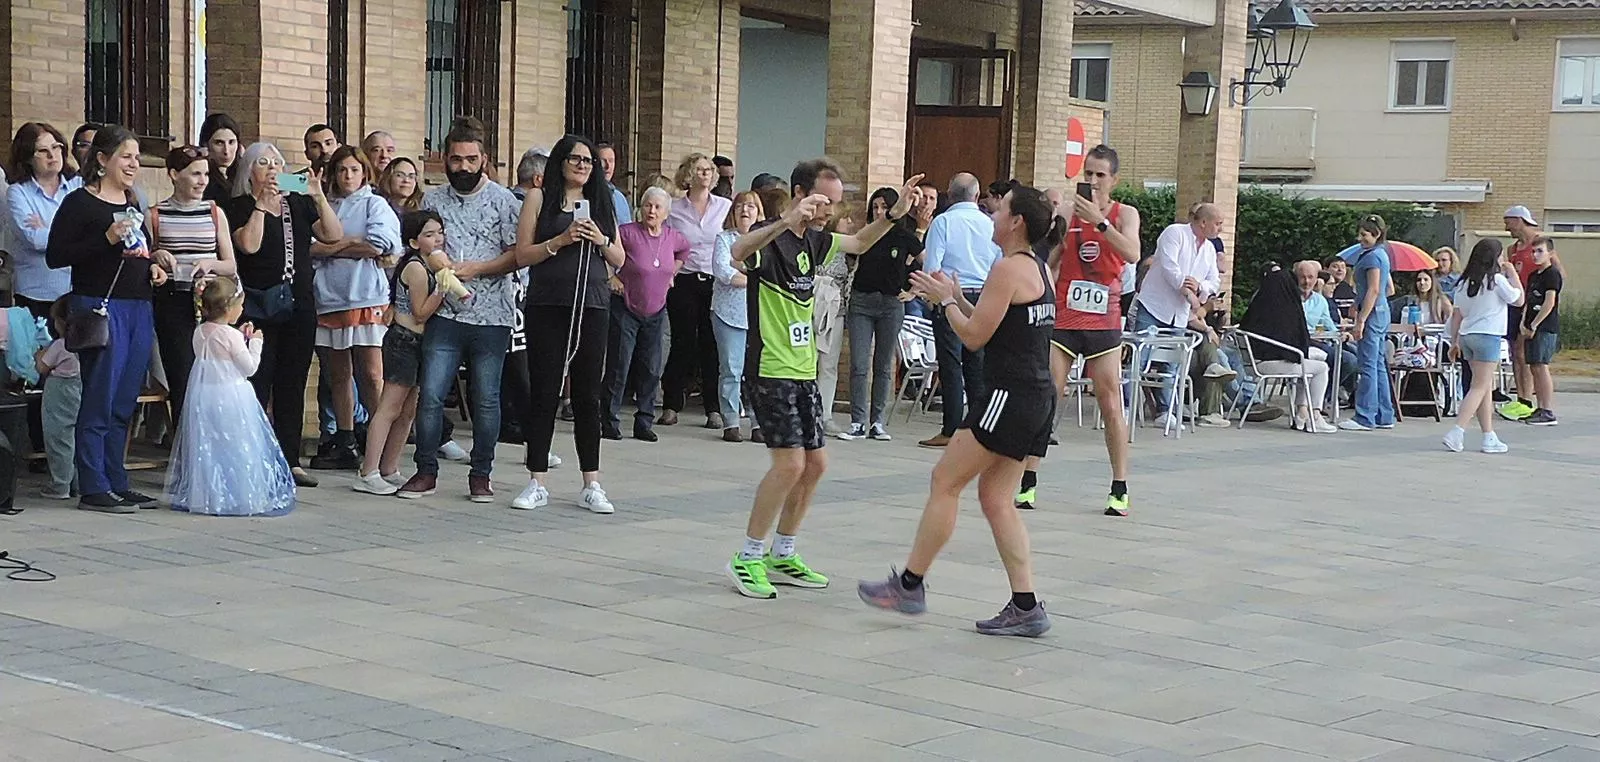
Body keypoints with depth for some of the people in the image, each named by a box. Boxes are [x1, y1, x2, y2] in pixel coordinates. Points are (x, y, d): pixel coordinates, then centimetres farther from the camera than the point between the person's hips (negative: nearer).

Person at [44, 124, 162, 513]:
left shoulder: (132, 204, 17)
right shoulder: (80, 202, -6)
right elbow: (55, 256, -12)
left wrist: (152, 266, 10)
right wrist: (107, 239, -20)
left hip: (138, 307, 8)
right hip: (100, 306, -8)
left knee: (124, 405, 10)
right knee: (99, 402, -6)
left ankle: (116, 483, 17)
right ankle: (93, 489, -2)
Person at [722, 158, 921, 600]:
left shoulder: (814, 240, 12)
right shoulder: (771, 238, -14)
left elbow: (859, 243, 31)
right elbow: (738, 252, -39)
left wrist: (894, 215, 14)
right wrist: (788, 220, -54)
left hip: (803, 371, 9)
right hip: (771, 369, -9)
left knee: (814, 463, 9)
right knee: (790, 462, -16)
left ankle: (782, 556, 23)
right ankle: (747, 559, -4)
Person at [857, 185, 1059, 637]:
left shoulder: (1009, 269, -13)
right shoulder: (1038, 270, 16)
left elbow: (974, 336, -12)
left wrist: (944, 300, 3)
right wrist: (957, 297, 17)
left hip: (1011, 396, -10)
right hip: (1037, 400, 10)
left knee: (945, 481, 0)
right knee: (996, 498, 10)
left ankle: (909, 585, 8)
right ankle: (1025, 607, 6)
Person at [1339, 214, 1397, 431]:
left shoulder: (1373, 256, -13)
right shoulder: (1382, 255, 17)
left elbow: (1373, 290, -19)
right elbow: (1389, 289, 24)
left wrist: (1361, 320, -21)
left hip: (1372, 314, -10)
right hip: (1382, 311, 10)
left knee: (1368, 366, -9)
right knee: (1379, 366, 12)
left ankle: (1364, 418, -9)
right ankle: (1384, 416, 15)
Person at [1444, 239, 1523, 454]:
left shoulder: (1465, 282, 9)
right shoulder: (1497, 280, -9)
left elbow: (1457, 315, 10)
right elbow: (1518, 300, 4)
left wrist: (1454, 341, 15)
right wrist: (1512, 274, 11)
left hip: (1466, 336, 7)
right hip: (1488, 336, -7)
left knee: (1486, 387, 14)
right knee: (1480, 387, -6)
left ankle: (1490, 437, 15)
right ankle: (1456, 432, -18)